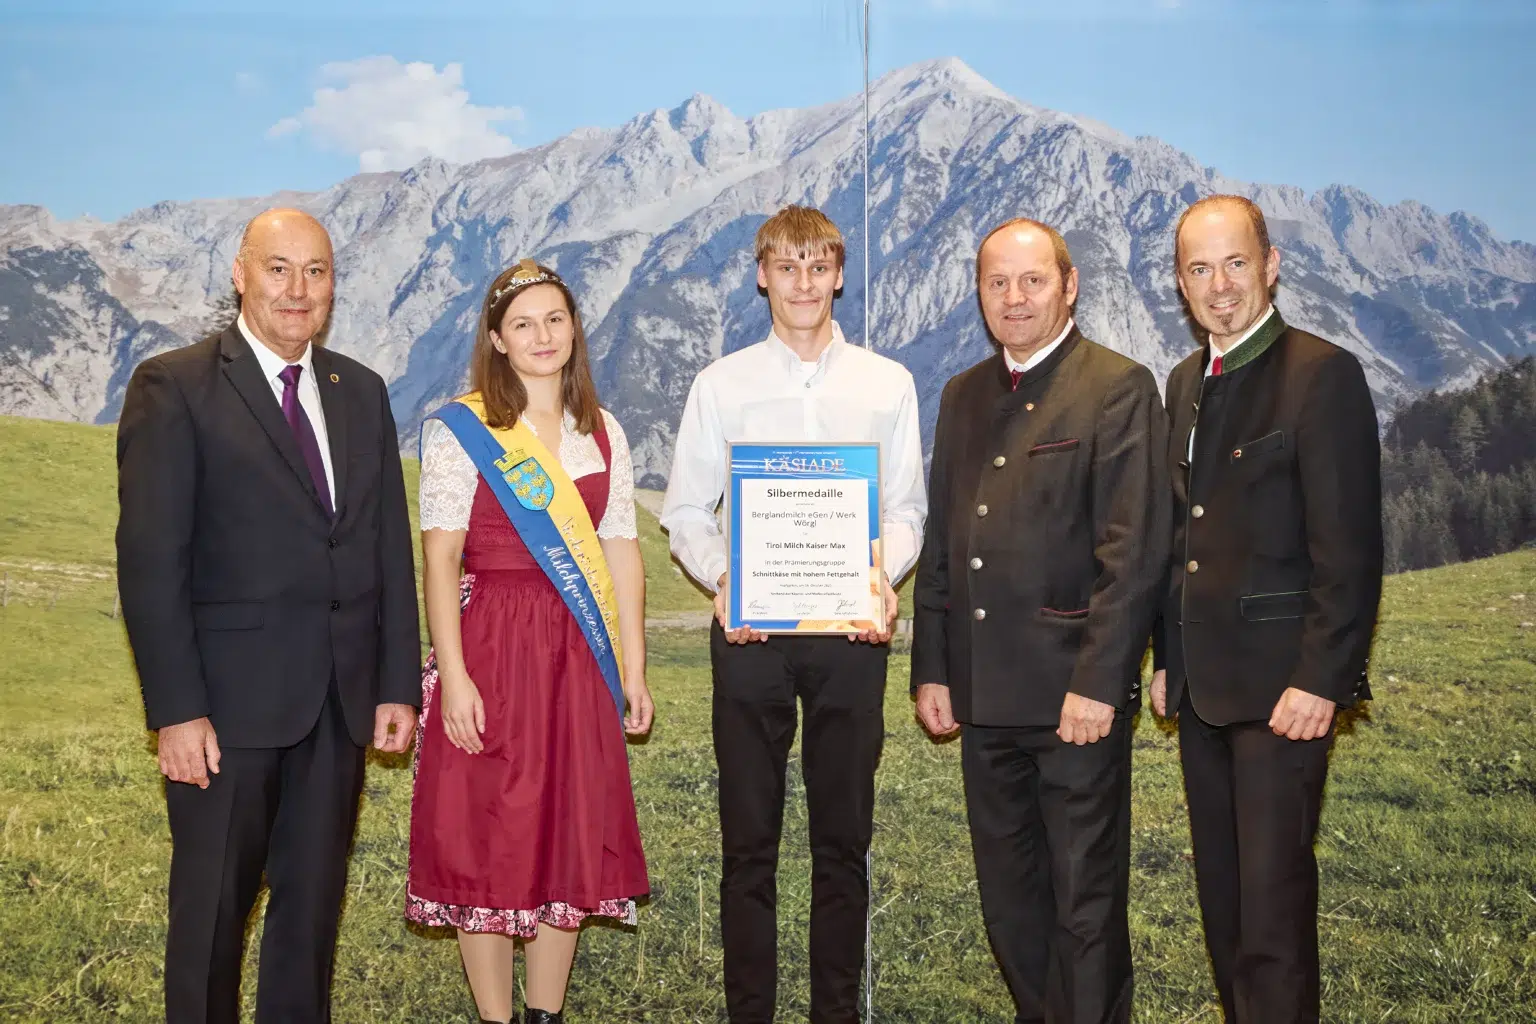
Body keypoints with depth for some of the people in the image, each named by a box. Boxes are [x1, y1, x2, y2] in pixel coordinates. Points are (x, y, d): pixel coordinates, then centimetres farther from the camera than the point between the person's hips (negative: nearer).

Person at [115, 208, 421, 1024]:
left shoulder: (362, 392, 11)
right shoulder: (174, 388, -6)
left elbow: (391, 545, 10)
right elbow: (150, 560, -10)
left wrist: (397, 682, 5)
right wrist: (176, 711, -15)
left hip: (342, 698, 5)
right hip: (228, 699, -4)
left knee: (315, 899, 14)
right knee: (212, 906, 8)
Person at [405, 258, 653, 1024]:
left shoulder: (603, 434, 10)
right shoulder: (459, 431, -3)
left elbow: (622, 555, 9)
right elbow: (439, 560, -8)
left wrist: (633, 671, 5)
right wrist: (453, 676, -16)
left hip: (579, 658, 4)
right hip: (491, 651, -4)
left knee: (572, 837, 9)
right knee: (487, 839, 2)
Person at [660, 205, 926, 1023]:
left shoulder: (887, 384, 7)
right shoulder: (720, 385, 5)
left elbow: (905, 507, 6)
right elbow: (685, 510, 4)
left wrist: (884, 578, -14)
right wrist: (721, 579, -14)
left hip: (851, 628, 1)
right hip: (750, 628, 0)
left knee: (844, 839, 8)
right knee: (748, 840, 6)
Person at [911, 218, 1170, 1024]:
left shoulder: (1119, 388, -6)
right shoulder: (963, 396, 14)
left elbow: (1134, 553, -13)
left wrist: (1098, 683, -17)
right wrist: (931, 671, 9)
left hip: (1075, 694, -6)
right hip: (984, 694, 6)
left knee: (1087, 902, 5)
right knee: (1008, 897, 16)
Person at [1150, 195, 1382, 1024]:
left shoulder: (1323, 374, -10)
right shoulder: (1186, 382, 13)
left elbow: (1350, 548, -15)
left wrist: (1319, 680, -18)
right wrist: (1168, 658, 13)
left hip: (1281, 683, -7)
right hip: (1202, 682, 7)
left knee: (1273, 896, -4)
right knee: (1221, 892, 15)